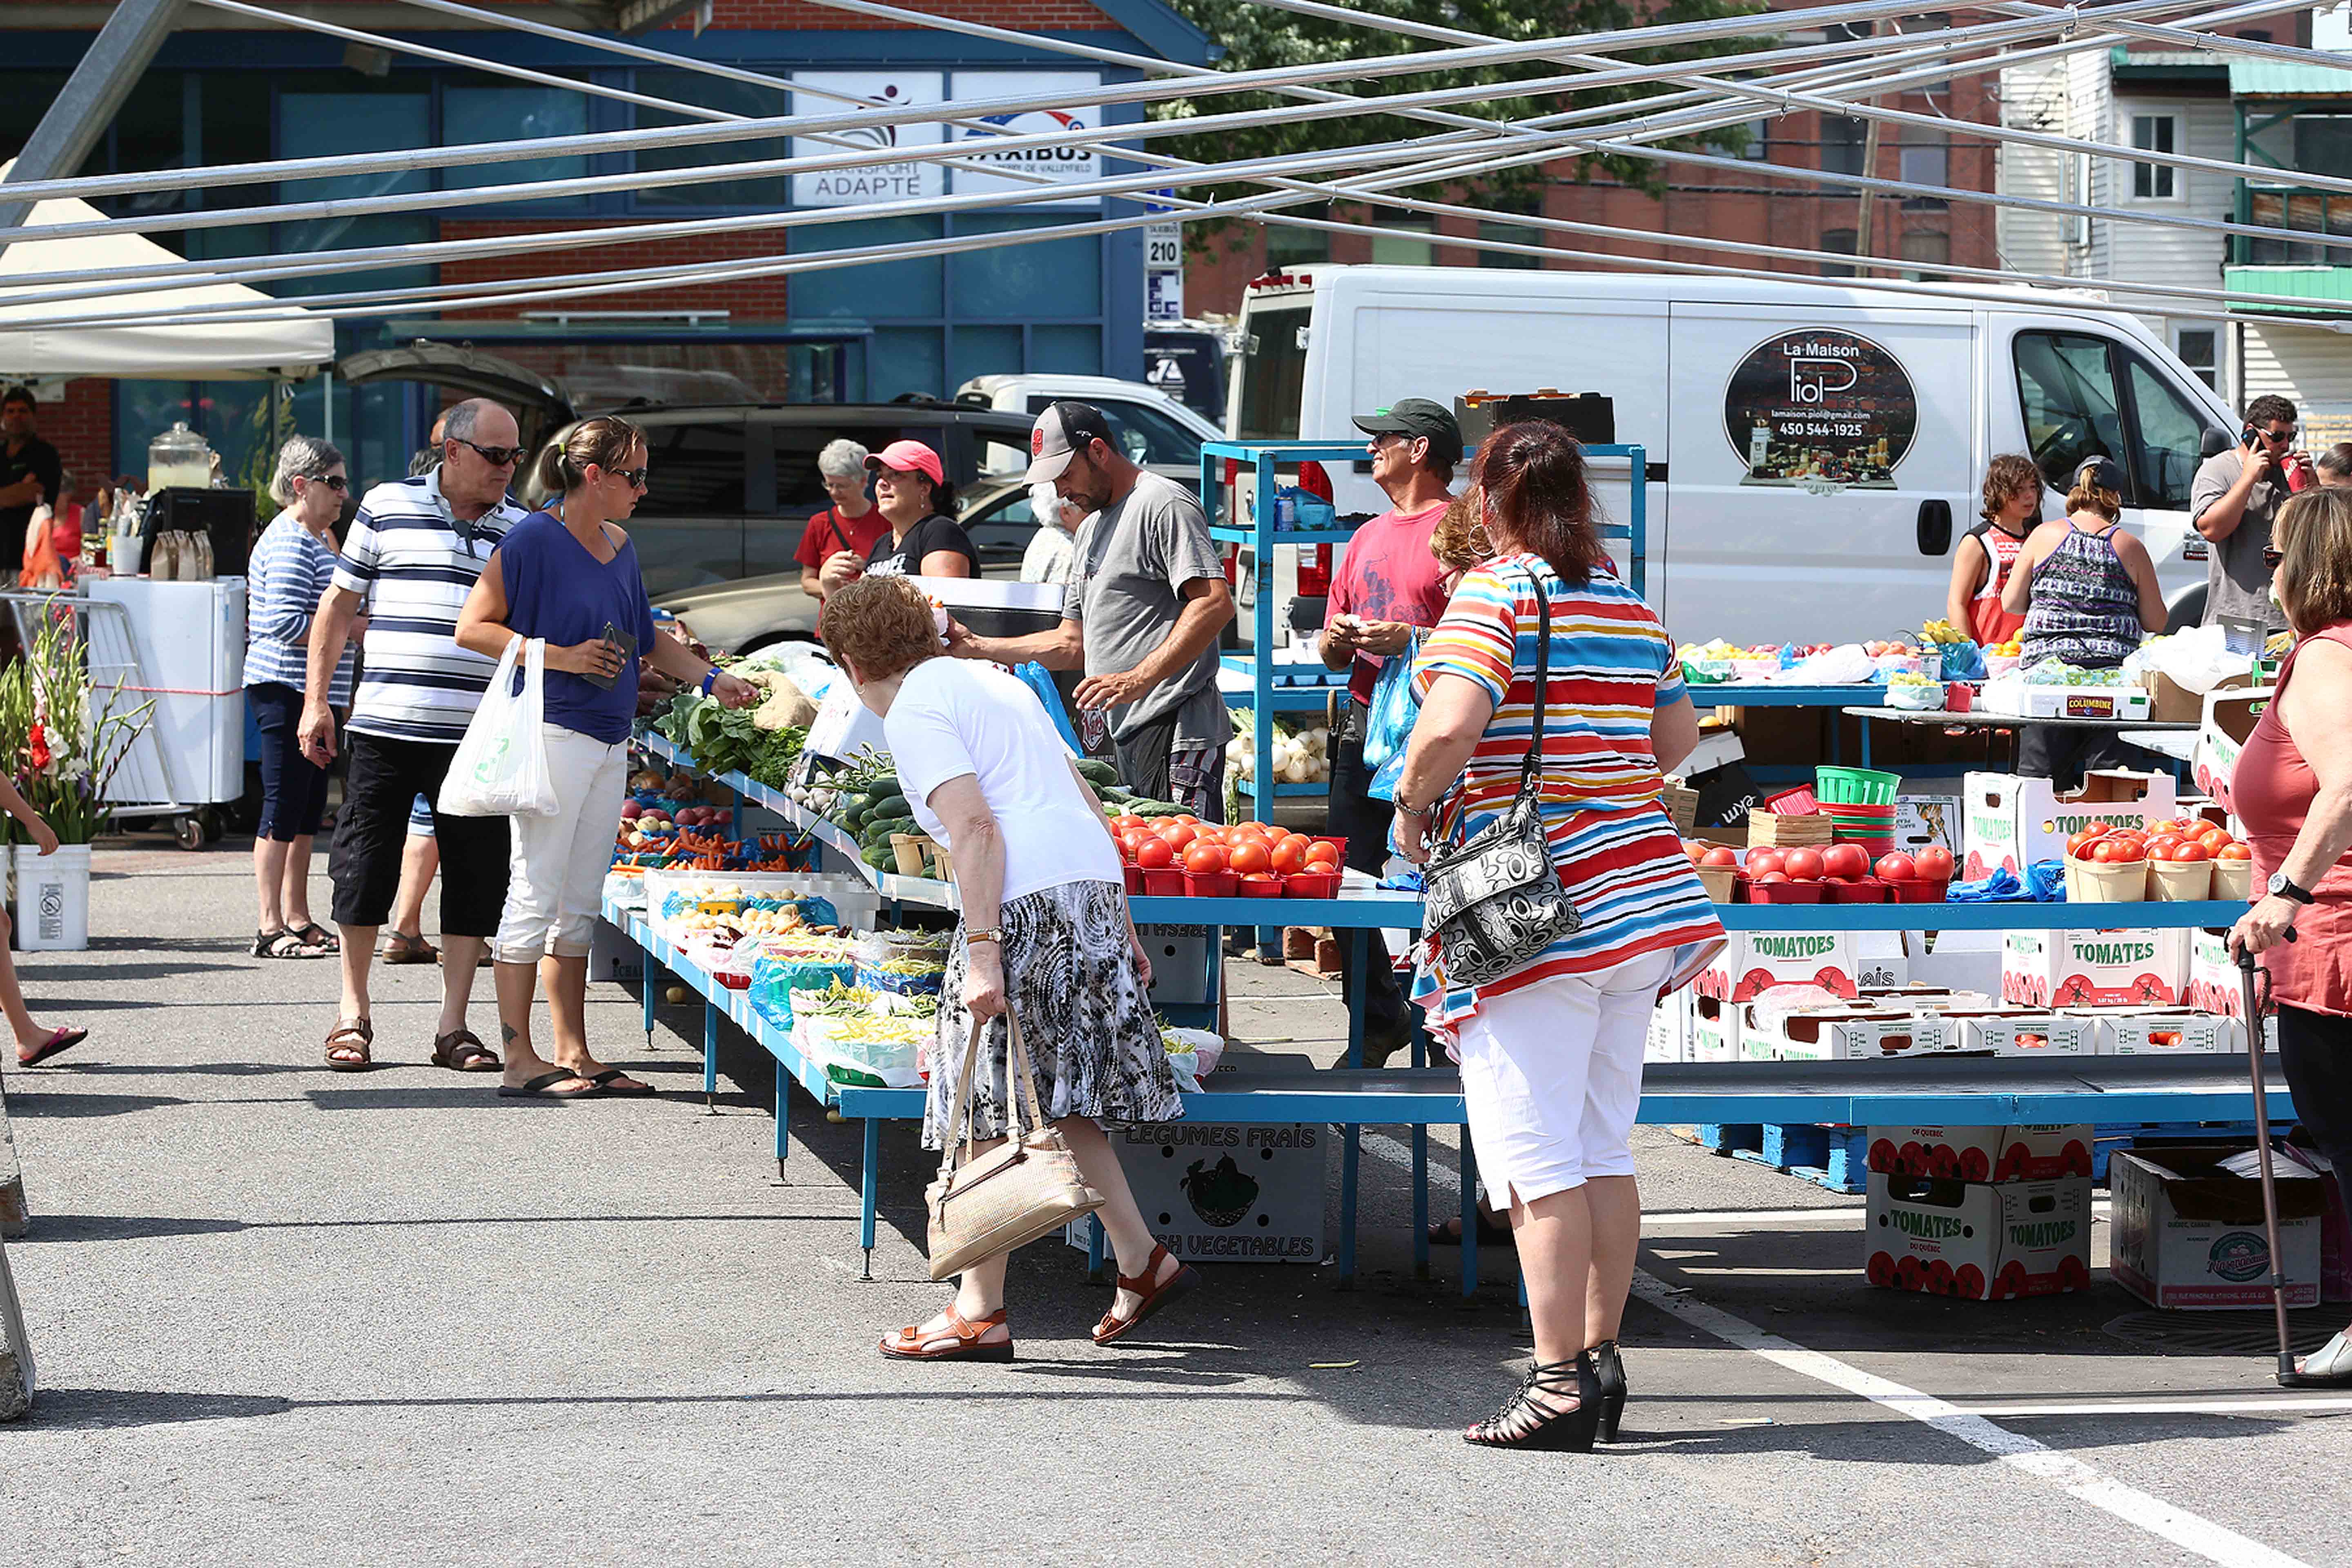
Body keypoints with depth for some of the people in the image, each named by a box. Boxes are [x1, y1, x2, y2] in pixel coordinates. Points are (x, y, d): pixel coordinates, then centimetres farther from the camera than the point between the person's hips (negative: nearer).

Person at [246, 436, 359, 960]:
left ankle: (297, 919, 19)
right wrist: (355, 626, -17)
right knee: (284, 807, -9)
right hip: (286, 691, -10)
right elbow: (285, 624, -22)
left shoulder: (316, 541, 20)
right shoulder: (289, 543, -13)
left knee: (307, 811, 13)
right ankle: (271, 927, -8)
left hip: (315, 694, 10)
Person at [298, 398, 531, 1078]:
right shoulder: (388, 507, 3)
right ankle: (353, 1014, 17)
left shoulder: (521, 532, 9)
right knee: (365, 870, 3)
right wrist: (316, 700, 4)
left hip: (477, 738, 2)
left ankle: (453, 1026, 12)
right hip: (385, 727, -2)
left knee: (476, 880, 3)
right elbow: (339, 604, 8)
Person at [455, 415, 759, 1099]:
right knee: (535, 896, -4)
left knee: (580, 905, 11)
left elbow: (646, 638, 26)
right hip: (552, 732, -8)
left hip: (608, 741, 8)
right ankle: (520, 1059, -1)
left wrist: (713, 680, 15)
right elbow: (472, 629, -11)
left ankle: (573, 1053, 16)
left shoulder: (621, 548, 13)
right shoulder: (534, 540, -10)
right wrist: (563, 657, -16)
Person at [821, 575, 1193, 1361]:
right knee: (1057, 1098, 18)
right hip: (1096, 885, 9)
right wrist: (1123, 929, 25)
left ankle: (980, 1312, 2)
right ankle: (1143, 1263, 18)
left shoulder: (913, 711, -2)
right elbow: (1091, 810, 22)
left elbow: (975, 826, -15)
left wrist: (982, 952, -20)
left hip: (1026, 900, -9)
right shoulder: (995, 680, 24)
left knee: (989, 1113, -1)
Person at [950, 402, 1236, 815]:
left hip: (1174, 734, -9)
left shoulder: (1163, 505, -6)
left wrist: (1138, 679, -25)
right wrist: (976, 647, 18)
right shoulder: (1092, 530, 25)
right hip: (1120, 737, 9)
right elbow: (1073, 644, 28)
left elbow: (1216, 603, -19)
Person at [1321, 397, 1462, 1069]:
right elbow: (1333, 652, 25)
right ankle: (1377, 1021, 19)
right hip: (1364, 727, 8)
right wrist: (1337, 642, 2)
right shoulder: (1368, 536, 21)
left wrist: (1410, 640, -22)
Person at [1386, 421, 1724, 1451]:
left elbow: (1450, 723, -22)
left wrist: (1412, 807, -6)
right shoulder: (1631, 605, 13)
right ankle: (1601, 1361, 15)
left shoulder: (1493, 597, -8)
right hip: (1638, 893, 7)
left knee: (1536, 1158, -5)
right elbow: (1678, 738, 22)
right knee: (1604, 1150, 12)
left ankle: (1560, 1386, -7)